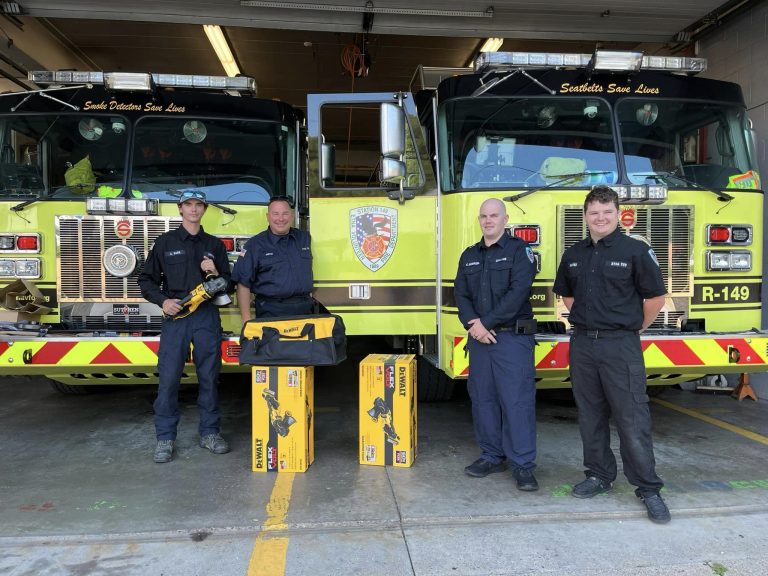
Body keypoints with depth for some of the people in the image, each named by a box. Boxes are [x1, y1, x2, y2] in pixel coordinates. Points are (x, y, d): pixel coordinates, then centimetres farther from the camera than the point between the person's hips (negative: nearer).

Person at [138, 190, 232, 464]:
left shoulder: (214, 245, 12)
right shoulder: (165, 242, 8)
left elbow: (228, 285, 14)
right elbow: (147, 280, 8)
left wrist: (215, 273, -6)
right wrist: (163, 301, -7)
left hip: (207, 317, 2)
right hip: (175, 316, -1)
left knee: (209, 377, 5)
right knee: (168, 378, -3)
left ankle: (209, 432, 17)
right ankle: (165, 438, 8)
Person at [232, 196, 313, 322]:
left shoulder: (304, 238, 9)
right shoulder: (255, 245, -2)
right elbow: (243, 284, -5)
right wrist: (246, 320, -9)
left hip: (304, 309, 3)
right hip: (270, 312, -3)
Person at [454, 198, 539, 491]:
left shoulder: (519, 250, -2)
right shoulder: (469, 255, 15)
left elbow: (518, 292, -13)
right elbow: (460, 293, 7)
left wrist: (487, 322, -15)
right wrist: (473, 323, -10)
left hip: (513, 337, -5)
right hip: (479, 338, 6)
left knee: (517, 400, -5)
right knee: (482, 398, 10)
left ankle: (523, 464, 4)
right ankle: (492, 456, 23)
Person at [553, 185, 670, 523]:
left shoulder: (635, 251, -4)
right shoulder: (573, 255, 10)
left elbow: (655, 297, -1)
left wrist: (632, 328, 6)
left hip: (621, 346, -5)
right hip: (582, 344, 5)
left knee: (632, 419, -2)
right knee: (590, 416, 12)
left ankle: (648, 489, 9)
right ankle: (599, 475, 26)